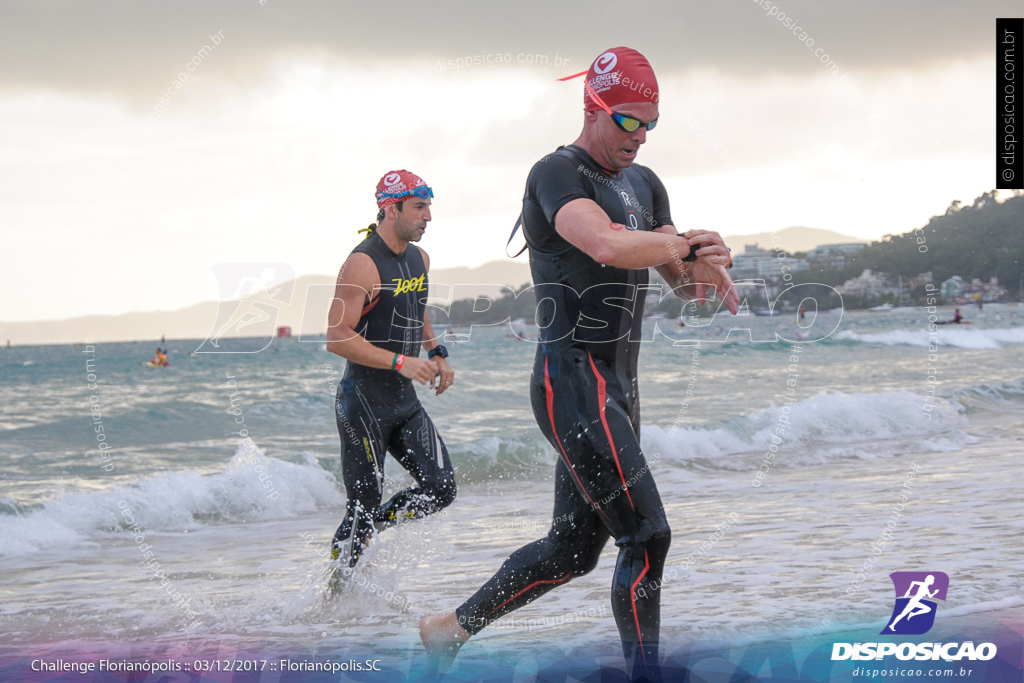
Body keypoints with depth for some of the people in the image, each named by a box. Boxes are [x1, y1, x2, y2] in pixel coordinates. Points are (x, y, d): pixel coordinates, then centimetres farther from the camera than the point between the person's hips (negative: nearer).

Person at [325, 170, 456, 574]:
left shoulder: (419, 259, 10)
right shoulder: (362, 265, -16)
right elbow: (337, 338, -21)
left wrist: (436, 354, 11)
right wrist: (402, 362, -25)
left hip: (405, 401, 8)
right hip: (363, 400, -8)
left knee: (441, 489, -1)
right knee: (364, 504, -3)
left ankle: (360, 531, 19)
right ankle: (335, 588, 12)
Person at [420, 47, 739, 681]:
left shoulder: (644, 183, 18)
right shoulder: (558, 173, -10)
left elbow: (682, 281, 20)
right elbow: (609, 246, -29)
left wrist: (705, 272, -5)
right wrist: (689, 244, -15)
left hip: (618, 388, 9)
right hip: (574, 383, -9)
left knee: (574, 547, 16)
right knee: (647, 536, -14)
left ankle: (452, 627, 32)